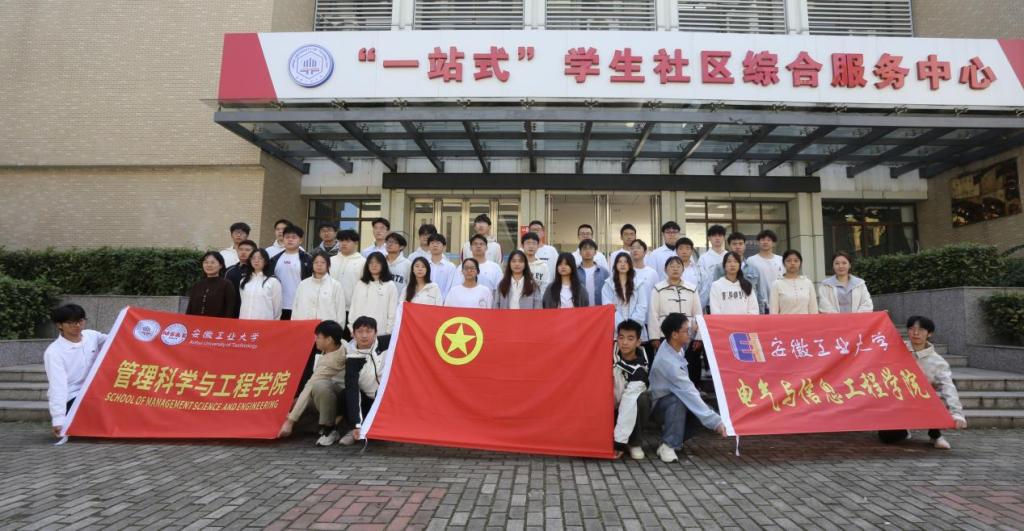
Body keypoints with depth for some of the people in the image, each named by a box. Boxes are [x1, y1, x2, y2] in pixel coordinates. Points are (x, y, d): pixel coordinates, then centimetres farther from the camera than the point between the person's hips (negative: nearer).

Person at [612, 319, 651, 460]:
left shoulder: (641, 366, -25)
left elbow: (629, 402, -30)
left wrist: (619, 441, -32)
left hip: (631, 405, -2)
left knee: (642, 399, -31)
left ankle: (635, 443, -11)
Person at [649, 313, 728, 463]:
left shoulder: (672, 346, -10)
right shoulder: (668, 362, -34)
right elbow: (688, 393, -36)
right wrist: (715, 421, -36)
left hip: (676, 398, 8)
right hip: (661, 403, -8)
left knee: (707, 412, -10)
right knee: (678, 400, -38)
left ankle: (670, 430, 9)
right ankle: (668, 445, -24)